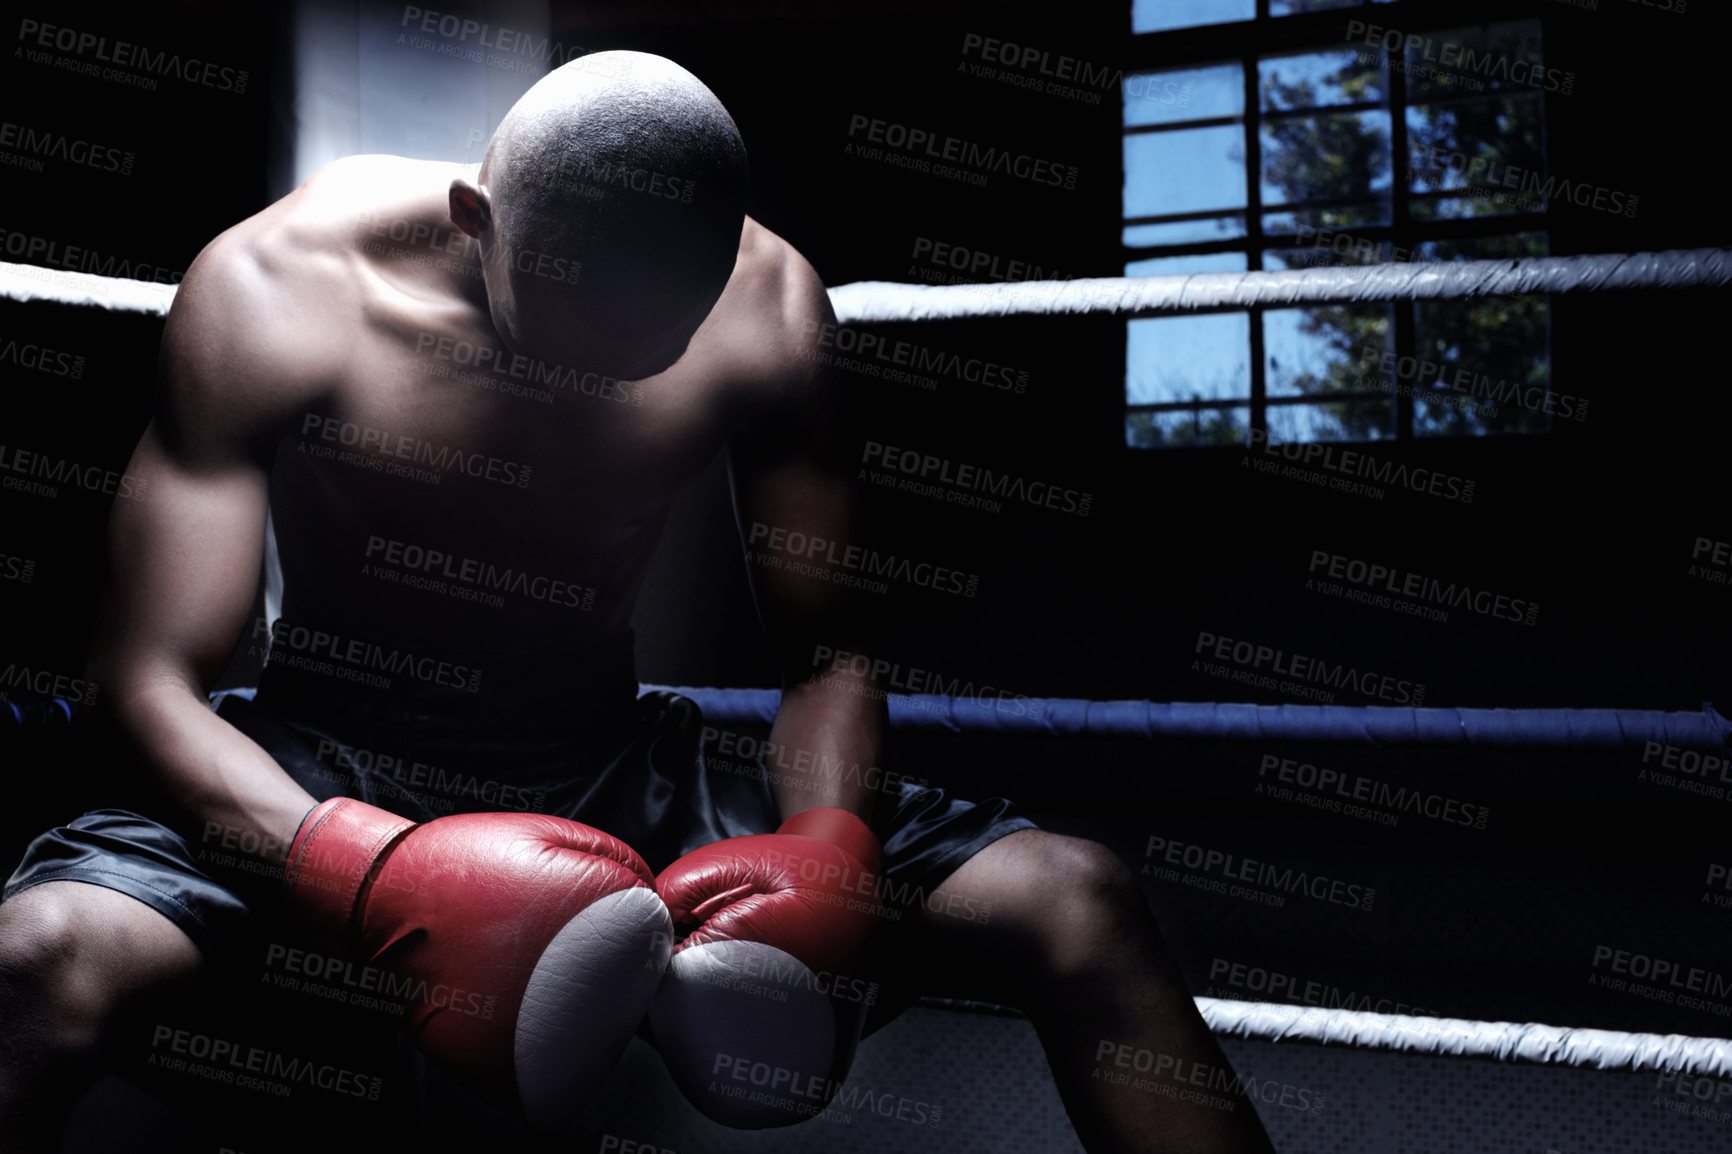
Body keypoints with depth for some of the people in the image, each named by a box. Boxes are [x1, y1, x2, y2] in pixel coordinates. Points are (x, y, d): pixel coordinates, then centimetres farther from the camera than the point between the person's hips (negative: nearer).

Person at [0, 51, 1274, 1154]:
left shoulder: (765, 307, -9)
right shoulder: (275, 290, -16)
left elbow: (825, 649, 0)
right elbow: (156, 678, -16)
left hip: (614, 782, 3)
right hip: (321, 780, -2)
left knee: (1079, 903, -14)